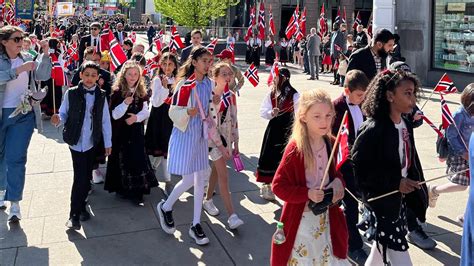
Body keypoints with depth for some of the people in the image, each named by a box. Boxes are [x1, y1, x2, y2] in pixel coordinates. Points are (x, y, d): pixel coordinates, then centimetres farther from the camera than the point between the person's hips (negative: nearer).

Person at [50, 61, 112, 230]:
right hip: (76, 142, -2)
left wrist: (108, 143, 7)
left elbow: (106, 121, 4)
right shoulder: (71, 93, -5)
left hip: (92, 143, 2)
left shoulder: (101, 96, 0)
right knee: (80, 177, -7)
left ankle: (81, 206, 28)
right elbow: (64, 114, 2)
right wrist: (58, 120, -21)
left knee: (86, 177, 10)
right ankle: (74, 214, 2)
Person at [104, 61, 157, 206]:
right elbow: (115, 115, -10)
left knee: (138, 158, -1)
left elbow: (146, 112, 6)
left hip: (137, 132, 3)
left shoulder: (141, 92, 5)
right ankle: (123, 189, 17)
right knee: (123, 159, 1)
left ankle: (137, 191, 5)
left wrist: (137, 117, -14)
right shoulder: (117, 92, -7)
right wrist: (125, 103, -26)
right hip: (121, 133, -3)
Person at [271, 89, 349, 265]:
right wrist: (307, 193, -28)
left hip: (326, 216, 6)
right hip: (301, 218, -5)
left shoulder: (331, 143, -2)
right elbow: (278, 186, -16)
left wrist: (338, 181, -7)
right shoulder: (295, 149, -20)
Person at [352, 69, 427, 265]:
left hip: (400, 199, 8)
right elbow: (359, 170, -19)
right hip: (380, 202, -8)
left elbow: (411, 161, 12)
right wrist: (396, 182, -23)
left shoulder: (406, 125, 3)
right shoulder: (372, 129, -21)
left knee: (381, 249, 23)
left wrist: (418, 191, 12)